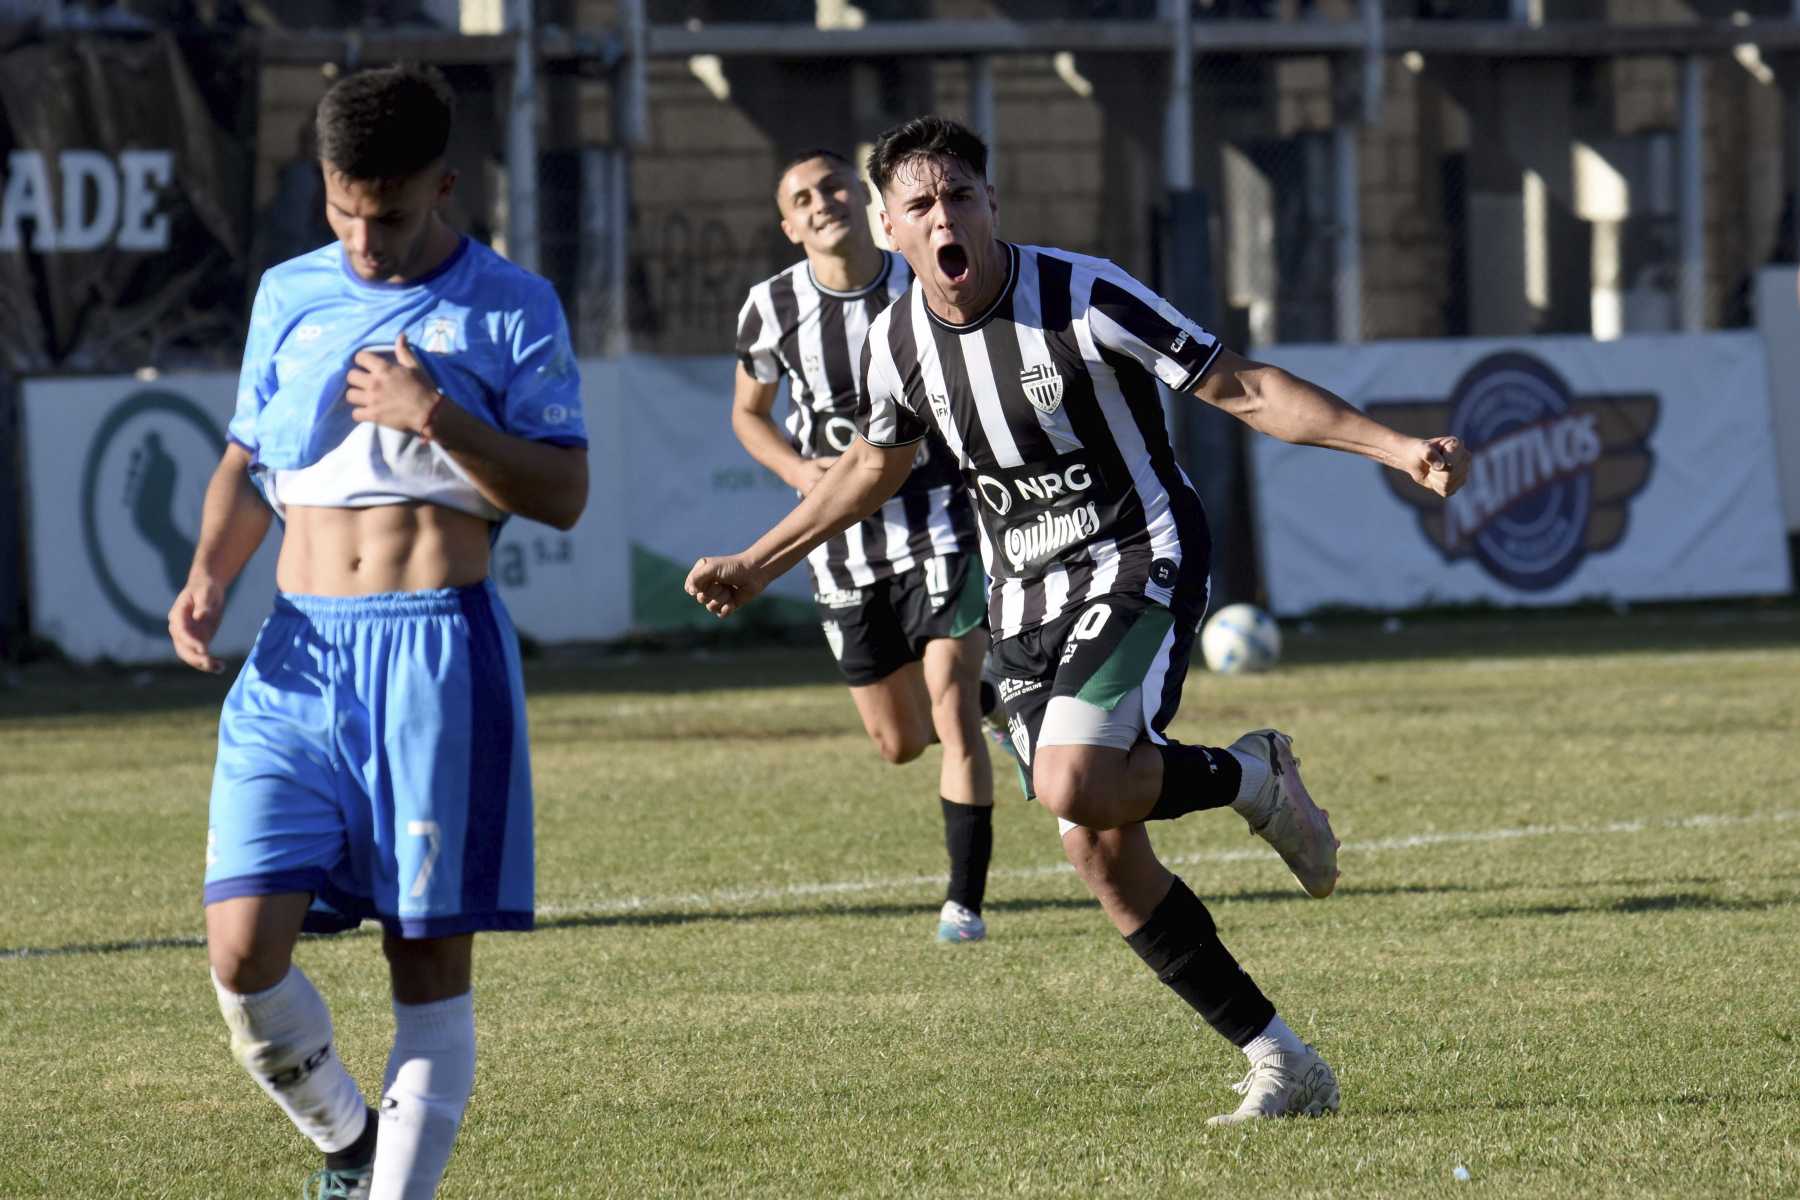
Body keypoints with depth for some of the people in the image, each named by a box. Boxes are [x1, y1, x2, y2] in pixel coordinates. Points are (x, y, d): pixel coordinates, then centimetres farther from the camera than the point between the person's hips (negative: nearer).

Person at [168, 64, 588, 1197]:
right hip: (297, 653, 3)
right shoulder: (290, 295, 13)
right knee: (244, 948, -8)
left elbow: (563, 495, -3)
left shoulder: (510, 308, 1)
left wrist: (436, 417, -13)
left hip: (437, 651, -3)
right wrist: (210, 573, 5)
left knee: (431, 962, -4)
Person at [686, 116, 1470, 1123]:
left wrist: (1397, 447, -20)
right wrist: (757, 564, 26)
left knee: (1074, 786, -29)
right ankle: (1287, 1068, 9)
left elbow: (1242, 389, -13)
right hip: (1028, 603, 6)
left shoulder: (1084, 296, -17)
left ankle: (1252, 777, 2)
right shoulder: (901, 341, -1)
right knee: (1102, 856, 0)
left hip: (1143, 564, -6)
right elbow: (876, 462, 21)